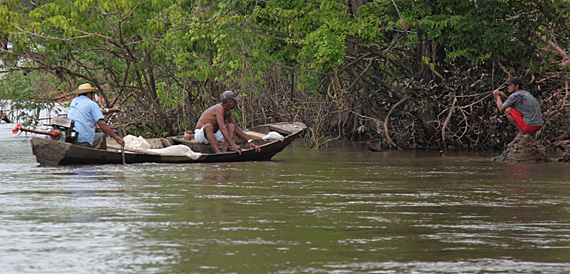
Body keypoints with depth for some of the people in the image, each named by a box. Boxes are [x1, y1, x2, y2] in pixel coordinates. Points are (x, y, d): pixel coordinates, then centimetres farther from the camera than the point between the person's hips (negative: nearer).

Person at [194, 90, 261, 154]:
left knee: (231, 126, -8)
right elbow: (222, 127, -36)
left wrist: (249, 141, 2)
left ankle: (224, 152, -30)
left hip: (214, 136, 9)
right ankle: (218, 153, -52)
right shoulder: (219, 108, -24)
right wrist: (233, 145, -44)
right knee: (208, 126, -38)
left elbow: (236, 128, 12)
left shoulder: (228, 112, 6)